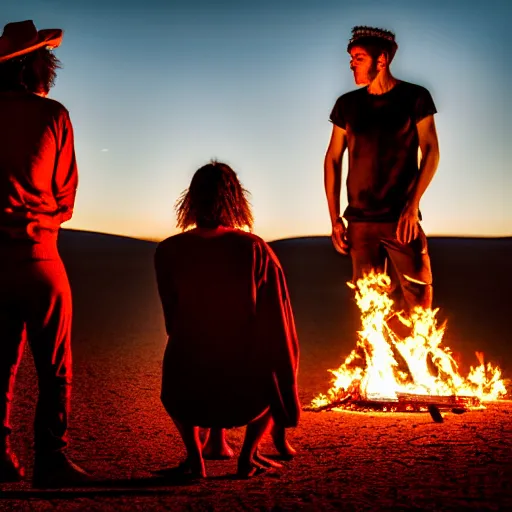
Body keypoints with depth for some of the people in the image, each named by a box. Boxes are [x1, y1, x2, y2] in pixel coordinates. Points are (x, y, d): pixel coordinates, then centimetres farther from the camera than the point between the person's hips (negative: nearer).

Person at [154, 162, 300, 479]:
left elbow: (173, 323, 9)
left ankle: (194, 456, 19)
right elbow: (278, 328, -2)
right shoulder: (255, 249, -8)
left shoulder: (167, 252, -4)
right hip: (246, 397, -1)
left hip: (190, 398, 1)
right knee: (273, 370, 31)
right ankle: (248, 456, 20)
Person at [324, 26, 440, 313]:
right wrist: (335, 218, 6)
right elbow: (333, 159, 12)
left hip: (402, 219, -2)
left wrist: (412, 206, -11)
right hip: (360, 222, 2)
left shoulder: (414, 97, 1)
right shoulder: (347, 104, 9)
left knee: (417, 296, -8)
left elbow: (431, 152, -1)